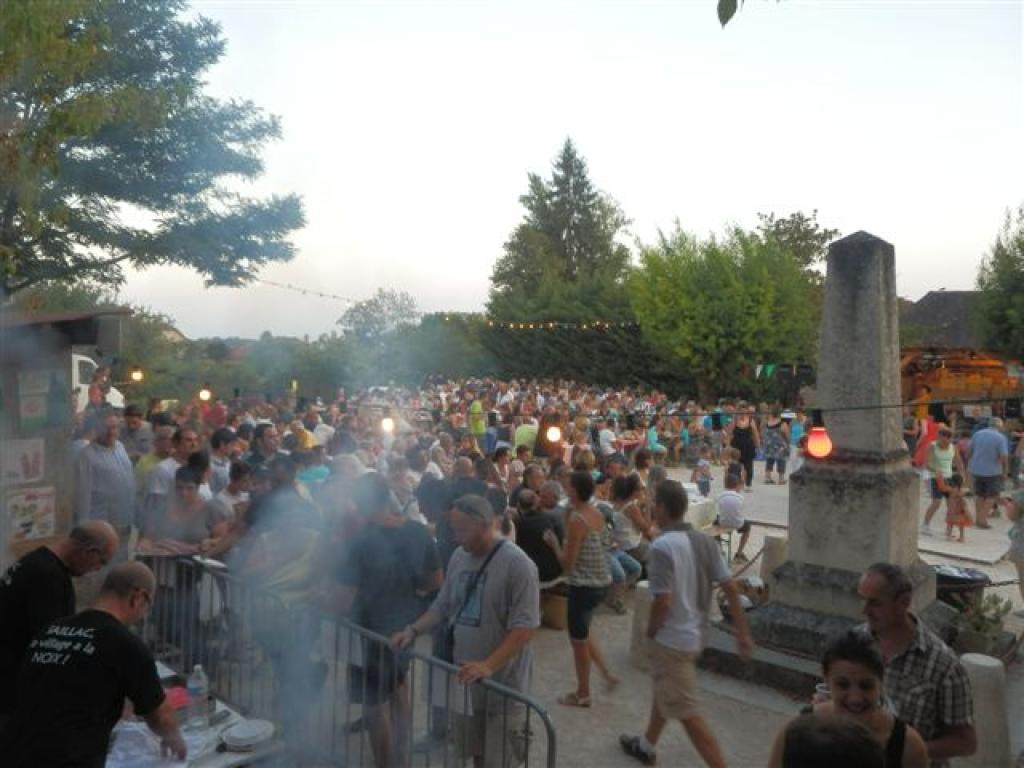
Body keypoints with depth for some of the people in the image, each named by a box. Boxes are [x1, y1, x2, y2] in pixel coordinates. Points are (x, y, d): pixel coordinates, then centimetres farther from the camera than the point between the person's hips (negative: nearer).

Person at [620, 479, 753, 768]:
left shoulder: (662, 546, -24)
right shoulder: (705, 540, 0)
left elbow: (663, 602, -26)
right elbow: (731, 589, 0)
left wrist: (650, 633, -8)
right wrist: (743, 634, 6)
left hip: (672, 639, -9)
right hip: (695, 634, 9)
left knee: (688, 713, 3)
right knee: (665, 693, 26)